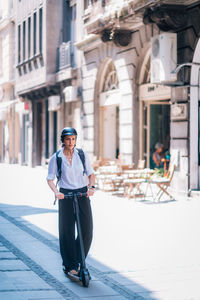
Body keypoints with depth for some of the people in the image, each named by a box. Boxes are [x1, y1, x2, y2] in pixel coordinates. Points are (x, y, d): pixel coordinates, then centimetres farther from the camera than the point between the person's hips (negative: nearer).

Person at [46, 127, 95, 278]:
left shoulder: (82, 155, 2)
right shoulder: (56, 158, -2)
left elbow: (91, 174, 8)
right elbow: (50, 179, 1)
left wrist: (91, 187, -11)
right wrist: (56, 192, -17)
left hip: (82, 194, 2)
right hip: (65, 196, -1)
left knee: (87, 229, -5)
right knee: (67, 231, -1)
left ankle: (79, 260, 15)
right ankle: (70, 266, 10)